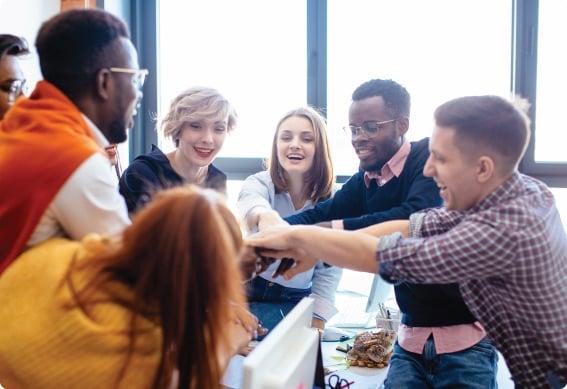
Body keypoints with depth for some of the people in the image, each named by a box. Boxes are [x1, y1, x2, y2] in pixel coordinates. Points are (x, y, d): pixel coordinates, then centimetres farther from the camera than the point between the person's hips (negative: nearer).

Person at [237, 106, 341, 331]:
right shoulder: (259, 183, -13)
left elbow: (329, 270, -2)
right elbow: (252, 202, -39)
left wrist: (316, 326, -9)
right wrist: (264, 215, -62)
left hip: (300, 304, 2)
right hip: (251, 298, -1)